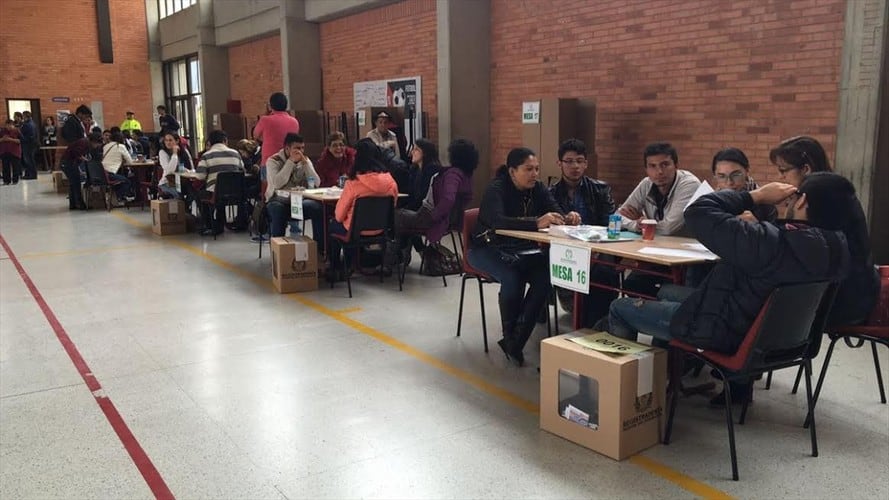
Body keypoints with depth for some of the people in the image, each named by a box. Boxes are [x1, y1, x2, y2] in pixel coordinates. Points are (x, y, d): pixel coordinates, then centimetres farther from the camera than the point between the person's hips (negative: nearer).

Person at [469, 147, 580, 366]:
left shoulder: (538, 188, 2)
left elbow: (555, 212, -8)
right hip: (488, 249, -5)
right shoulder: (496, 189, -18)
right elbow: (497, 221, -36)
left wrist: (567, 217, -34)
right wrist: (536, 223, -49)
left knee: (546, 275, -25)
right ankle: (509, 337, -10)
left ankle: (515, 343, -17)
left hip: (522, 250, 6)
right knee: (512, 277, -35)